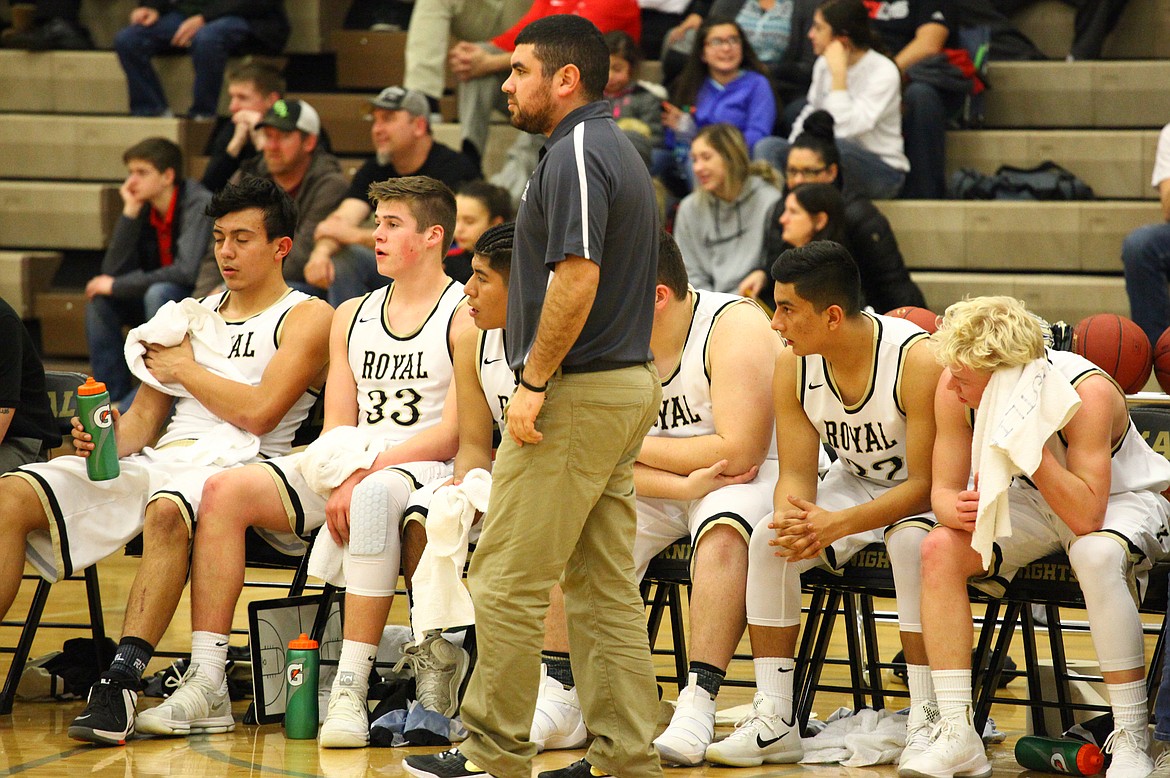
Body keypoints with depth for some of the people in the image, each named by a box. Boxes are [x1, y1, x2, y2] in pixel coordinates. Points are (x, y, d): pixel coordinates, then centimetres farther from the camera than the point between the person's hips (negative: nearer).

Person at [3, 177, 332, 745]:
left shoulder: (306, 318, 6)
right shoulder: (193, 316, 26)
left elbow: (258, 412, -8)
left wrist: (186, 369, 4)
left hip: (234, 464, -6)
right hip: (159, 459, 6)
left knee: (167, 511, -43)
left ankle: (121, 683, -47)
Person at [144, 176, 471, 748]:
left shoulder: (466, 316, -1)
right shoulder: (352, 316, 19)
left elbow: (453, 432, -11)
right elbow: (337, 425, 11)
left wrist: (365, 474, -19)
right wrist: (339, 485, -11)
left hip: (425, 469, -6)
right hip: (347, 471, 6)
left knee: (374, 498, -41)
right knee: (225, 491, -17)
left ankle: (351, 688, -42)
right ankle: (206, 680, -21)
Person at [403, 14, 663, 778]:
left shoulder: (574, 156, -14)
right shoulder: (618, 150, 17)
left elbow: (577, 278, -24)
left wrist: (534, 382, -18)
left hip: (575, 396, -10)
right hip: (629, 383, 10)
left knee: (508, 579, -4)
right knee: (607, 586, 9)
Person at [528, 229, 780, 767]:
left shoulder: (734, 327, -20)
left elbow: (739, 451, -27)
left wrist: (634, 445, -17)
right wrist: (686, 482, -26)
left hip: (751, 477, -5)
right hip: (660, 486, 5)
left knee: (724, 530, -37)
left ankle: (697, 705, -39)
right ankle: (561, 698, -16)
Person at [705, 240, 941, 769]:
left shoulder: (917, 359, -30)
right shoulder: (793, 366, -12)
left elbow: (924, 483, -29)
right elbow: (796, 473, -8)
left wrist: (837, 524, -41)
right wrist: (792, 516, -34)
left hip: (923, 494, -5)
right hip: (855, 482, 5)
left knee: (910, 540, -37)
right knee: (769, 538, -20)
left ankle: (925, 721, -30)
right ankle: (774, 721, -13)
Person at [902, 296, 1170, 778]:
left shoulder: (1088, 394, -32)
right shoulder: (956, 387, -18)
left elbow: (1086, 517, -37)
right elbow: (944, 490, -10)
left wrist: (1028, 443, -44)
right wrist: (960, 511, -34)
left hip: (1122, 500, -5)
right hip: (1033, 502, 5)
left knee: (1096, 555, -39)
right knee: (940, 548, -20)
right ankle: (957, 738, -21)